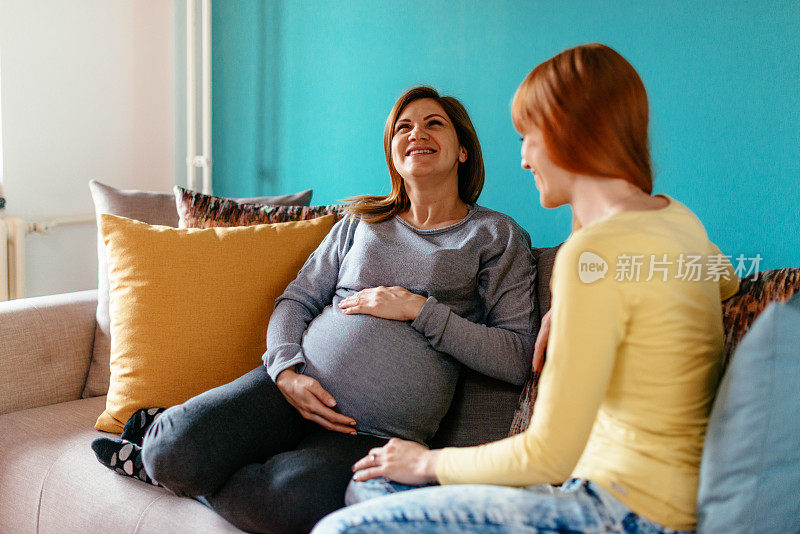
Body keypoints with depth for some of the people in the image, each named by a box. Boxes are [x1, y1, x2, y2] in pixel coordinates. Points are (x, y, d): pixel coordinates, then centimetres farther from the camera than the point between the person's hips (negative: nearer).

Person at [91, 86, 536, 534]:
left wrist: (419, 309, -8)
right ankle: (164, 430, 13)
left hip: (379, 430, -2)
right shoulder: (362, 220, 18)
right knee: (176, 451, -23)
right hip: (300, 384, 3)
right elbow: (295, 301, 15)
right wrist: (286, 371, -6)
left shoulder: (499, 236, 7)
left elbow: (518, 358, -1)